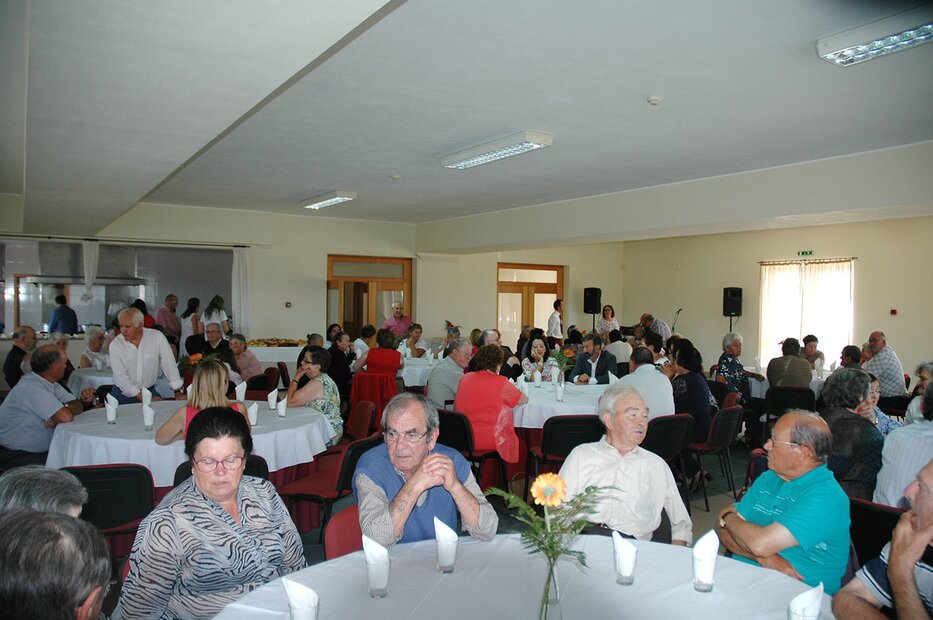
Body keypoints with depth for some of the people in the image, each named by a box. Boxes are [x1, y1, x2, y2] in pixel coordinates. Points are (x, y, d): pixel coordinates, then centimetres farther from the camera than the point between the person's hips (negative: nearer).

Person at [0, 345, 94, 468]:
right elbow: (65, 417, -33)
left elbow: (77, 404, 7)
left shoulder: (49, 383, 5)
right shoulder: (32, 388, -23)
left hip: (40, 451, 9)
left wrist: (85, 400, -16)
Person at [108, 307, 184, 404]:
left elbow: (169, 364, -5)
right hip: (122, 395, 0)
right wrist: (142, 398, -20)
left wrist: (178, 392, -10)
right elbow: (120, 377, -11)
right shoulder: (115, 345, -6)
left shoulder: (157, 337, -7)